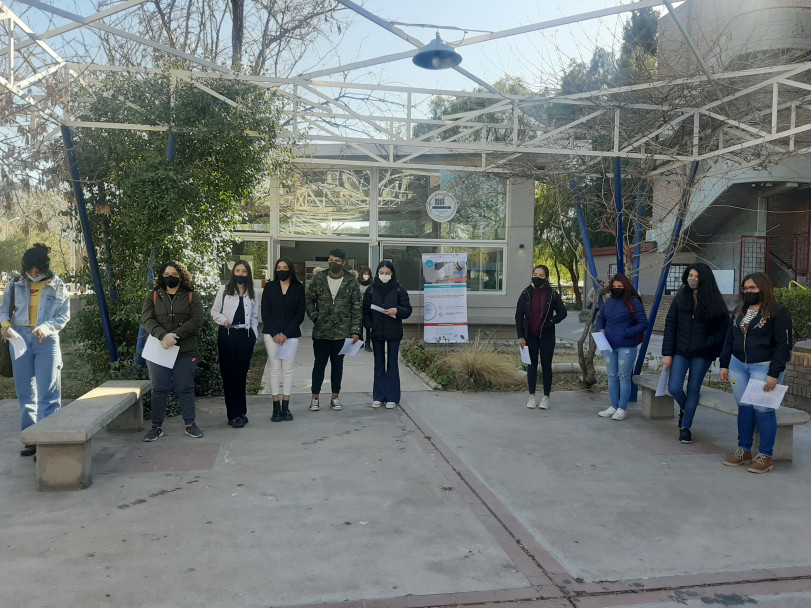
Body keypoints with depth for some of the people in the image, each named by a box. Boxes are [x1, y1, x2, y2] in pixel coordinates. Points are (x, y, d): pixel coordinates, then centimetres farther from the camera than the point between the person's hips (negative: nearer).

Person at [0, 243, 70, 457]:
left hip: (46, 342, -3)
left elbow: (64, 315, 1)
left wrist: (46, 328, -16)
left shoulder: (57, 287, -1)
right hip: (20, 341, 3)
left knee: (47, 393, -4)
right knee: (25, 393, 9)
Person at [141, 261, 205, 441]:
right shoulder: (153, 297, 11)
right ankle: (157, 426, 15)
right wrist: (163, 335, -22)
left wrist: (175, 337, -18)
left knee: (185, 389, 5)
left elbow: (196, 320, -6)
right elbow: (147, 320, -3)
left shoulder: (191, 296, 6)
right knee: (159, 389, 6)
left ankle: (190, 424, 14)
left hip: (185, 351, -1)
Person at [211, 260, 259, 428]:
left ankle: (241, 412, 16)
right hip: (227, 334, -2)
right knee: (229, 375, -3)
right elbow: (214, 311, 6)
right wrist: (224, 320, -13)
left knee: (242, 375, 6)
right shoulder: (224, 290, 5)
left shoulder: (252, 293, 13)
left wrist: (254, 336, 9)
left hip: (245, 335, 2)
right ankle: (234, 414, 0)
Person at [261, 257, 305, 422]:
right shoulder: (270, 287, 7)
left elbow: (300, 314, 2)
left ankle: (286, 407, 7)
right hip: (272, 334, 0)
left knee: (288, 369, 1)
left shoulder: (298, 288, 5)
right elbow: (265, 312, 3)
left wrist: (286, 334, -7)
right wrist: (275, 333, -8)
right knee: (274, 368, -2)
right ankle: (276, 407, 2)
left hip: (291, 334, 0)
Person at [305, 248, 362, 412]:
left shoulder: (351, 282, 1)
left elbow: (357, 308, 1)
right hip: (321, 332, 0)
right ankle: (315, 398, 15)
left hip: (342, 332, 0)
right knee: (319, 364, 5)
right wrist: (315, 317, -5)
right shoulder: (318, 279, 3)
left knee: (337, 364, 9)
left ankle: (335, 397, 19)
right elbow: (309, 300, 9)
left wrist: (355, 331, -4)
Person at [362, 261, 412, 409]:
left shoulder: (399, 290, 1)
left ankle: (392, 398, 6)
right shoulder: (371, 290, 7)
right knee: (379, 365, 8)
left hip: (394, 332, -2)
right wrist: (369, 326, -3)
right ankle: (378, 397, 14)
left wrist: (397, 310, -18)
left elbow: (408, 310, 1)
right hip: (376, 333, 2)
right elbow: (365, 311, 10)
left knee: (392, 364, 1)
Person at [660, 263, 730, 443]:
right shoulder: (680, 298, 2)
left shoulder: (714, 302, -1)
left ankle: (685, 427, 19)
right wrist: (667, 353, -5)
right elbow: (670, 326, 1)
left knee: (693, 389, 5)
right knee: (674, 388, -7)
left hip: (701, 354, -1)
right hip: (680, 352, 1)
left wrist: (709, 345, -12)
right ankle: (684, 409, 26)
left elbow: (724, 328, 2)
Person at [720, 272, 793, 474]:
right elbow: (729, 340, 18)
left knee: (762, 410, -5)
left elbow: (784, 344, -11)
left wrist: (774, 374, -16)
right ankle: (744, 451, 19)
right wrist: (724, 364, 12)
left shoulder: (778, 312, -7)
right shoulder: (740, 311, 13)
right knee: (744, 408, 9)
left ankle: (766, 456, 6)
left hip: (764, 367, -6)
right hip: (738, 365, 6)